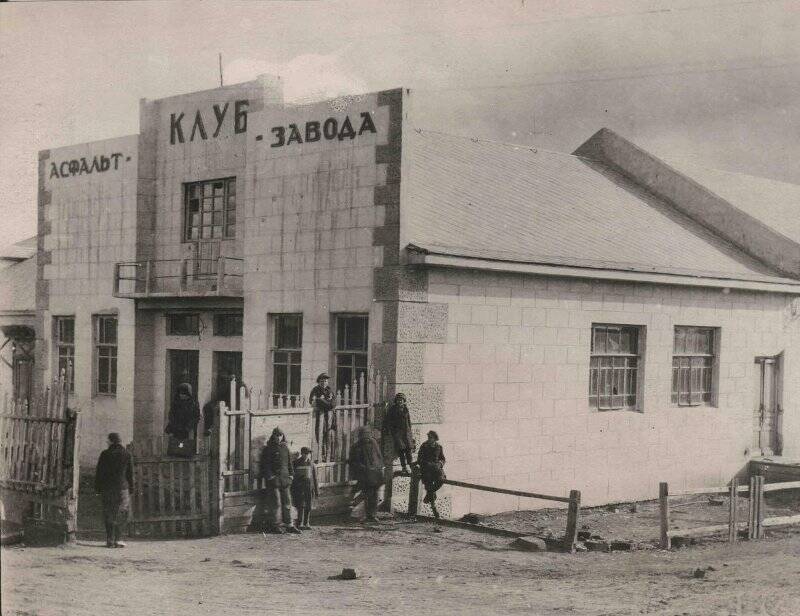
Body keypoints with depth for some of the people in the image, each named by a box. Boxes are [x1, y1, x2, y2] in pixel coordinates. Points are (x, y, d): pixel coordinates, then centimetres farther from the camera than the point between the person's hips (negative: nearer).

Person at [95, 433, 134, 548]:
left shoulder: (105, 455, -1)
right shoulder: (126, 455, 2)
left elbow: (99, 473, 0)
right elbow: (130, 473, 5)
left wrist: (97, 488, 7)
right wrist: (131, 489, 11)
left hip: (106, 488, 0)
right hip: (122, 488, 0)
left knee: (108, 514, 7)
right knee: (120, 514, 3)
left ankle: (110, 540, 4)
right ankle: (116, 539, -4)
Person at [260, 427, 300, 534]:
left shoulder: (285, 448, 14)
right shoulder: (268, 449, -3)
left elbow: (289, 463, 20)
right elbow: (265, 465, -6)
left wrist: (290, 475, 10)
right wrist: (270, 477, -13)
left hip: (285, 479, 5)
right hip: (273, 479, -5)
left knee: (287, 502, 7)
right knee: (276, 503, -6)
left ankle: (289, 525, 12)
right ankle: (275, 525, 1)